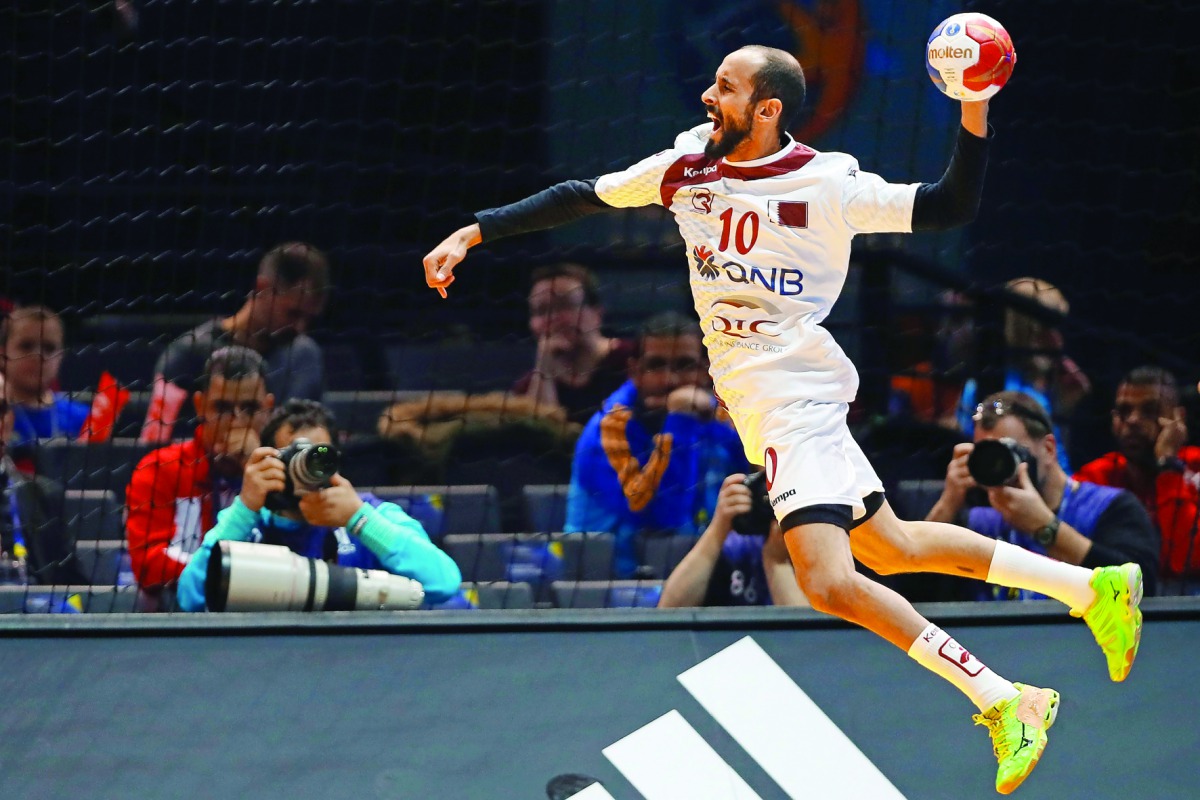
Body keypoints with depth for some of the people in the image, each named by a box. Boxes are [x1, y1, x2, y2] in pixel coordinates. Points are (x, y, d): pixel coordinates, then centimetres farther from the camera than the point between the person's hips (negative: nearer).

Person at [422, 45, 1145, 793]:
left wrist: (974, 111, -28)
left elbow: (952, 205, -13)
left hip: (798, 400, -8)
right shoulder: (688, 166, 5)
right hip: (765, 403, 8)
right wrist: (472, 233, 8)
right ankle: (1094, 589, 26)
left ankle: (1006, 703, -13)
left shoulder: (825, 185, -13)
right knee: (892, 548, 15)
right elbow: (581, 198, 13)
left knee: (830, 581, -22)